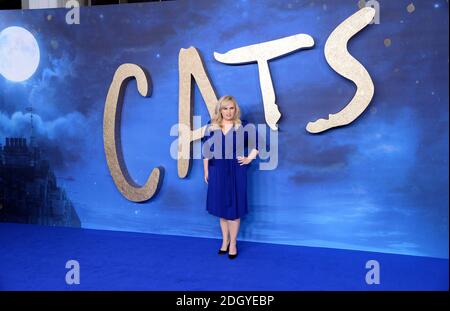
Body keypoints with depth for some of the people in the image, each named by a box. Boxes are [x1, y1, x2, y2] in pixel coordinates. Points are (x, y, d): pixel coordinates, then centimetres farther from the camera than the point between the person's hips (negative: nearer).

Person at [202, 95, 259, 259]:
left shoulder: (242, 126, -5)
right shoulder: (211, 126, 1)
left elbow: (258, 142, 3)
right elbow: (206, 150, 5)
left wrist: (249, 159, -3)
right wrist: (206, 171, 5)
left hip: (236, 171, -2)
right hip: (217, 171, 3)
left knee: (234, 207, 3)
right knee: (221, 206, 12)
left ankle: (233, 243, 17)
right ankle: (225, 240, 28)